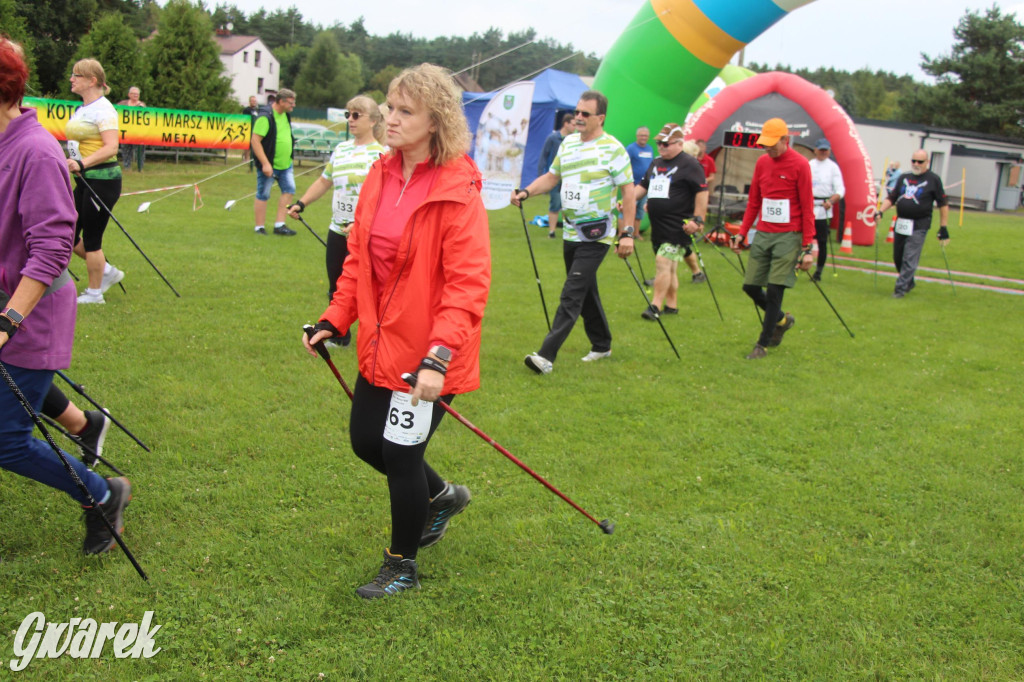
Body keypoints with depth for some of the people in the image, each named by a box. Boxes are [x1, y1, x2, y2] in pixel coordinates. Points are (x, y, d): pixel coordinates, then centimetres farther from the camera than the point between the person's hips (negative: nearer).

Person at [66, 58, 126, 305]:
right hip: (84, 181, 9)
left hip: (102, 180, -9)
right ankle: (108, 272, 25)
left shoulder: (102, 109, -13)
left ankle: (94, 293, 12)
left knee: (91, 238, -2)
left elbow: (111, 148, -23)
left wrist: (83, 163, -32)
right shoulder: (81, 109, 15)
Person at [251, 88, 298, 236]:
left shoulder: (286, 115, 8)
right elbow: (255, 141, -21)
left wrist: (289, 158, 22)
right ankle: (260, 228, 11)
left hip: (285, 164, 8)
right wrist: (265, 164, -25)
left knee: (289, 190, 3)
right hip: (269, 165, -8)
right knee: (263, 196, 2)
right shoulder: (265, 117, -18)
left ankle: (279, 224, 10)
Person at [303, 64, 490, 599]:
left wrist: (438, 355, -30)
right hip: (381, 344, 8)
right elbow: (358, 257, 12)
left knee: (401, 454, 4)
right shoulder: (380, 177, 5)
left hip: (427, 355, -7)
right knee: (366, 441, 17)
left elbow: (468, 282, -23)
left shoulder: (458, 191, -18)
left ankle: (402, 566, 28)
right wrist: (334, 319, 3)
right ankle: (440, 495, 45)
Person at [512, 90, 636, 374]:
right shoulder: (568, 143, 10)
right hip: (571, 233, 7)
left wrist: (627, 232, -15)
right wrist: (526, 192, 2)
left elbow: (628, 193, -10)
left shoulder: (613, 148, -10)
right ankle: (602, 345, 33)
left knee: (572, 294, -13)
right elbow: (552, 176, 19)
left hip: (596, 236, -7)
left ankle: (547, 356, -17)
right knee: (585, 292, 16)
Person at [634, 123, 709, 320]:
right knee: (668, 267, 13)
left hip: (678, 228, -8)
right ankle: (671, 304, 21)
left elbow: (702, 192, -10)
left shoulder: (690, 164, -7)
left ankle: (655, 305, -13)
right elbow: (642, 186, 22)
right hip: (658, 227, 8)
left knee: (663, 262, -15)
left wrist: (697, 219, -16)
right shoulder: (656, 163, 17)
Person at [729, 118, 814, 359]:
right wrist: (742, 232, 10)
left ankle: (763, 345, 6)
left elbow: (807, 208, -9)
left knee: (774, 291, -5)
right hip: (762, 235, 6)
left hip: (788, 237, -6)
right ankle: (782, 320, 30)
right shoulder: (762, 163, 9)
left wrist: (808, 247, -12)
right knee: (750, 286, 6)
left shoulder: (800, 165, -8)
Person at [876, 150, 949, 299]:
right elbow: (891, 198, 13)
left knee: (910, 260, -9)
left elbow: (943, 204, -1)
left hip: (919, 226, -5)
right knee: (898, 257, 12)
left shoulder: (933, 180, -1)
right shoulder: (903, 178, 13)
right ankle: (909, 283, 32)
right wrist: (880, 212, -5)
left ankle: (901, 288, -2)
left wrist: (943, 227, -4)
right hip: (901, 223, 6)